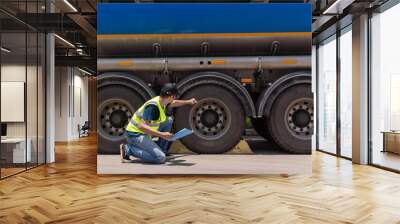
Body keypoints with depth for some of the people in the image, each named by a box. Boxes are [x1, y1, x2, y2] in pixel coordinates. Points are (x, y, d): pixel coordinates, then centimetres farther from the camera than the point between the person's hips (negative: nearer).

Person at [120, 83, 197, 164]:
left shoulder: (162, 101, 1)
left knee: (168, 120, 8)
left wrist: (188, 102, 36)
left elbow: (174, 103, 26)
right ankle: (128, 149, -10)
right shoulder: (153, 106, -27)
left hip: (145, 132, 10)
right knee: (160, 158, -21)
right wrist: (161, 134, -36)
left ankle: (161, 150, 10)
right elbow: (141, 126, -32)